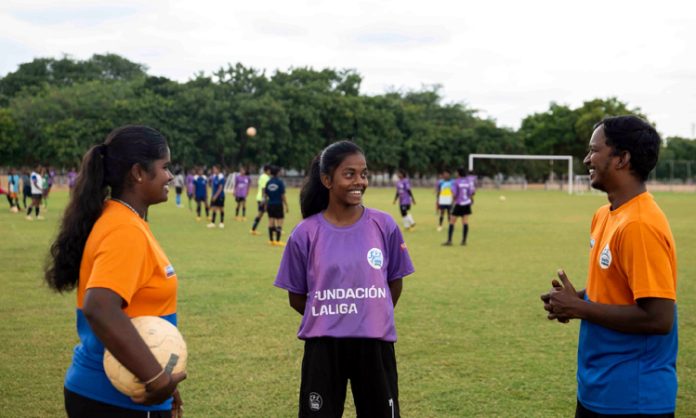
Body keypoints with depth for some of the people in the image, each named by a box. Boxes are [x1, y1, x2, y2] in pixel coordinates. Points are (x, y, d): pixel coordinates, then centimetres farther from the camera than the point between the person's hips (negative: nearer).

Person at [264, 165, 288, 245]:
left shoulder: (268, 182, 3)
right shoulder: (280, 182, -10)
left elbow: (265, 195, 7)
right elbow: (283, 195, -10)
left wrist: (265, 204, 18)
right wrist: (286, 206, -4)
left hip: (270, 205, 5)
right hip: (278, 205, -5)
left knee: (271, 222, 9)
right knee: (279, 223, -1)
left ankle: (271, 240, 13)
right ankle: (278, 241, -3)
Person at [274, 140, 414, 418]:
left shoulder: (384, 226, -3)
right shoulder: (306, 233, -6)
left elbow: (395, 281, 9)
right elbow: (296, 297, 3)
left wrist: (374, 319, 11)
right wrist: (329, 318, 8)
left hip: (375, 344, 1)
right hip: (323, 346, -1)